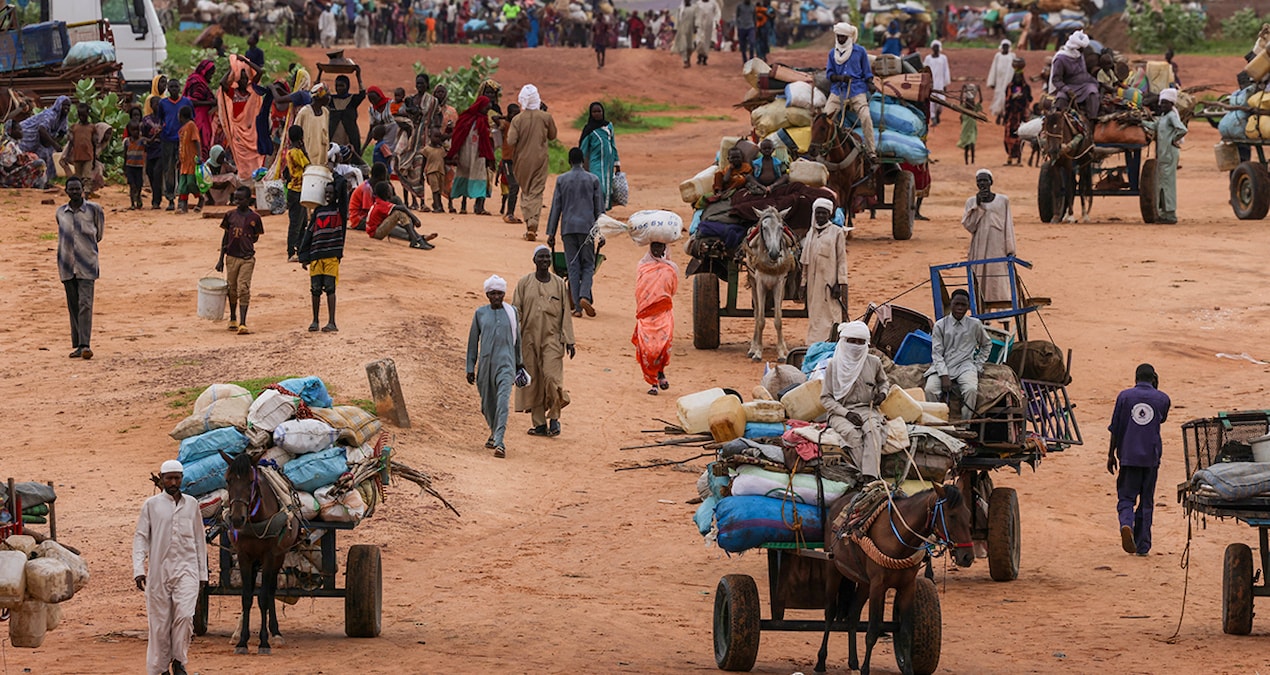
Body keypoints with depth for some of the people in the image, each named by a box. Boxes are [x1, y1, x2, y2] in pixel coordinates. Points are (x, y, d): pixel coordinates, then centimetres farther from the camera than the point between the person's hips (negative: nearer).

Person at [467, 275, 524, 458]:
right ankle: (494, 433, 38)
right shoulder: (480, 313, 6)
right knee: (487, 404, 10)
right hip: (485, 363, 2)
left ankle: (499, 442, -26)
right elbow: (473, 341, 10)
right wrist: (470, 368, 8)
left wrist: (519, 362, 25)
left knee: (503, 400, -18)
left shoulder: (512, 312, 5)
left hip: (506, 362, -2)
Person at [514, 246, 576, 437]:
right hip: (529, 338, 1)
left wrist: (569, 340, 3)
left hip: (552, 337, -1)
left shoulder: (559, 284, 6)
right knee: (533, 380, 1)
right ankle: (539, 423, 8)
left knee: (551, 376, -15)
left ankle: (554, 417, 1)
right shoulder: (524, 283, 5)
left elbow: (566, 313, 8)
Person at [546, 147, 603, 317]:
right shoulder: (593, 180, 3)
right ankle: (584, 296, -17)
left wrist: (551, 233, 8)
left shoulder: (562, 180, 3)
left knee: (573, 267, 3)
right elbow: (599, 208, 6)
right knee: (588, 265, 7)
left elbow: (556, 208, 4)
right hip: (587, 227, 0)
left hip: (568, 228, 0)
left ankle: (577, 306, -1)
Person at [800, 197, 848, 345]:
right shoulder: (811, 233, 13)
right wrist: (804, 283, 12)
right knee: (815, 317, 7)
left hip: (829, 281, -6)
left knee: (831, 315, -7)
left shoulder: (837, 233, -3)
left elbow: (841, 260, -5)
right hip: (813, 282, 6)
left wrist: (839, 284, -12)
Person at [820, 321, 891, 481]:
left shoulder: (873, 363, 9)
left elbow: (884, 382, 30)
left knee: (873, 429, -33)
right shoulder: (834, 365, 2)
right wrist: (846, 413, -11)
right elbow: (826, 398, 3)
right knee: (852, 433, -35)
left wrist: (883, 393, 6)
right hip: (840, 411, -1)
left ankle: (870, 478, -45)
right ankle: (867, 474, -39)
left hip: (866, 409, 1)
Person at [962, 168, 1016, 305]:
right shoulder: (972, 202, 8)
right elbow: (969, 226, -2)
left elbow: (1009, 227, 5)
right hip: (979, 249, 1)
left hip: (998, 248, -1)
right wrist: (977, 205, -10)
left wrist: (1010, 251, -1)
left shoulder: (1003, 200, 6)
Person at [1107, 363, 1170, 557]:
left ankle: (1126, 524, -28)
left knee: (1126, 497, 3)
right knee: (1146, 501, 9)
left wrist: (1111, 455, 9)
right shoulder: (1162, 399, 3)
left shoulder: (1125, 396, 1)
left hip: (1128, 456, -1)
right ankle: (1143, 546, 9)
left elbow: (1115, 429, 1)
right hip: (1151, 457, 1)